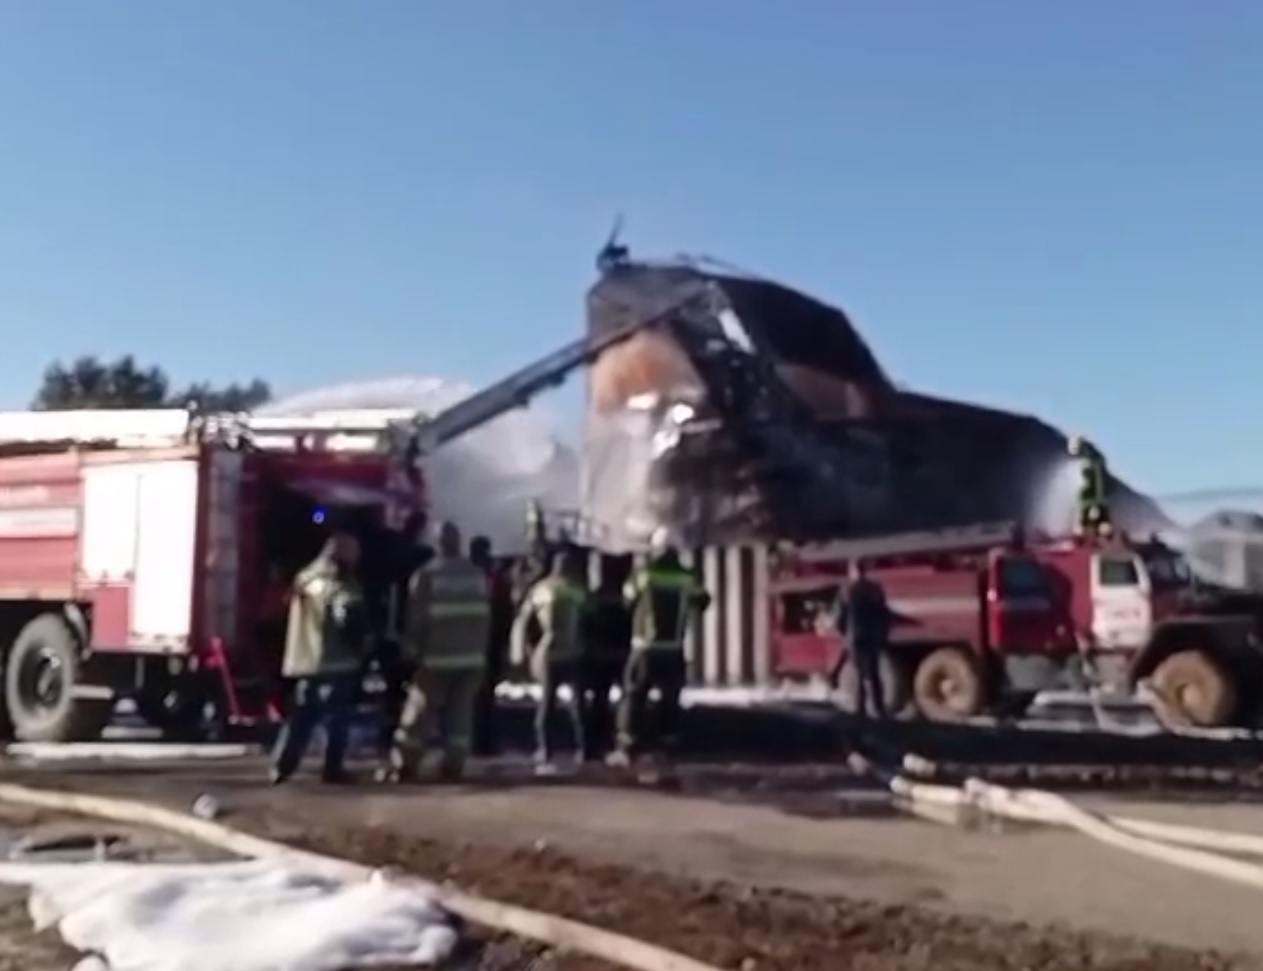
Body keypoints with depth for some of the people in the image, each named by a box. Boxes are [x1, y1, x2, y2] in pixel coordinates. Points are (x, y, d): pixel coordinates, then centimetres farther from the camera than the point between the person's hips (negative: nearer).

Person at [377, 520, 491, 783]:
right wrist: (480, 649, 14)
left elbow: (417, 618, -8)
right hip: (471, 656, 4)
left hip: (437, 656, -4)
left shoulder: (427, 575, -8)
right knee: (461, 713, 8)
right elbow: (485, 617, 9)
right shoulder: (478, 575, 7)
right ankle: (453, 766, 7)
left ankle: (401, 765, 4)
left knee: (419, 712, 3)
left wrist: (412, 650, 1)